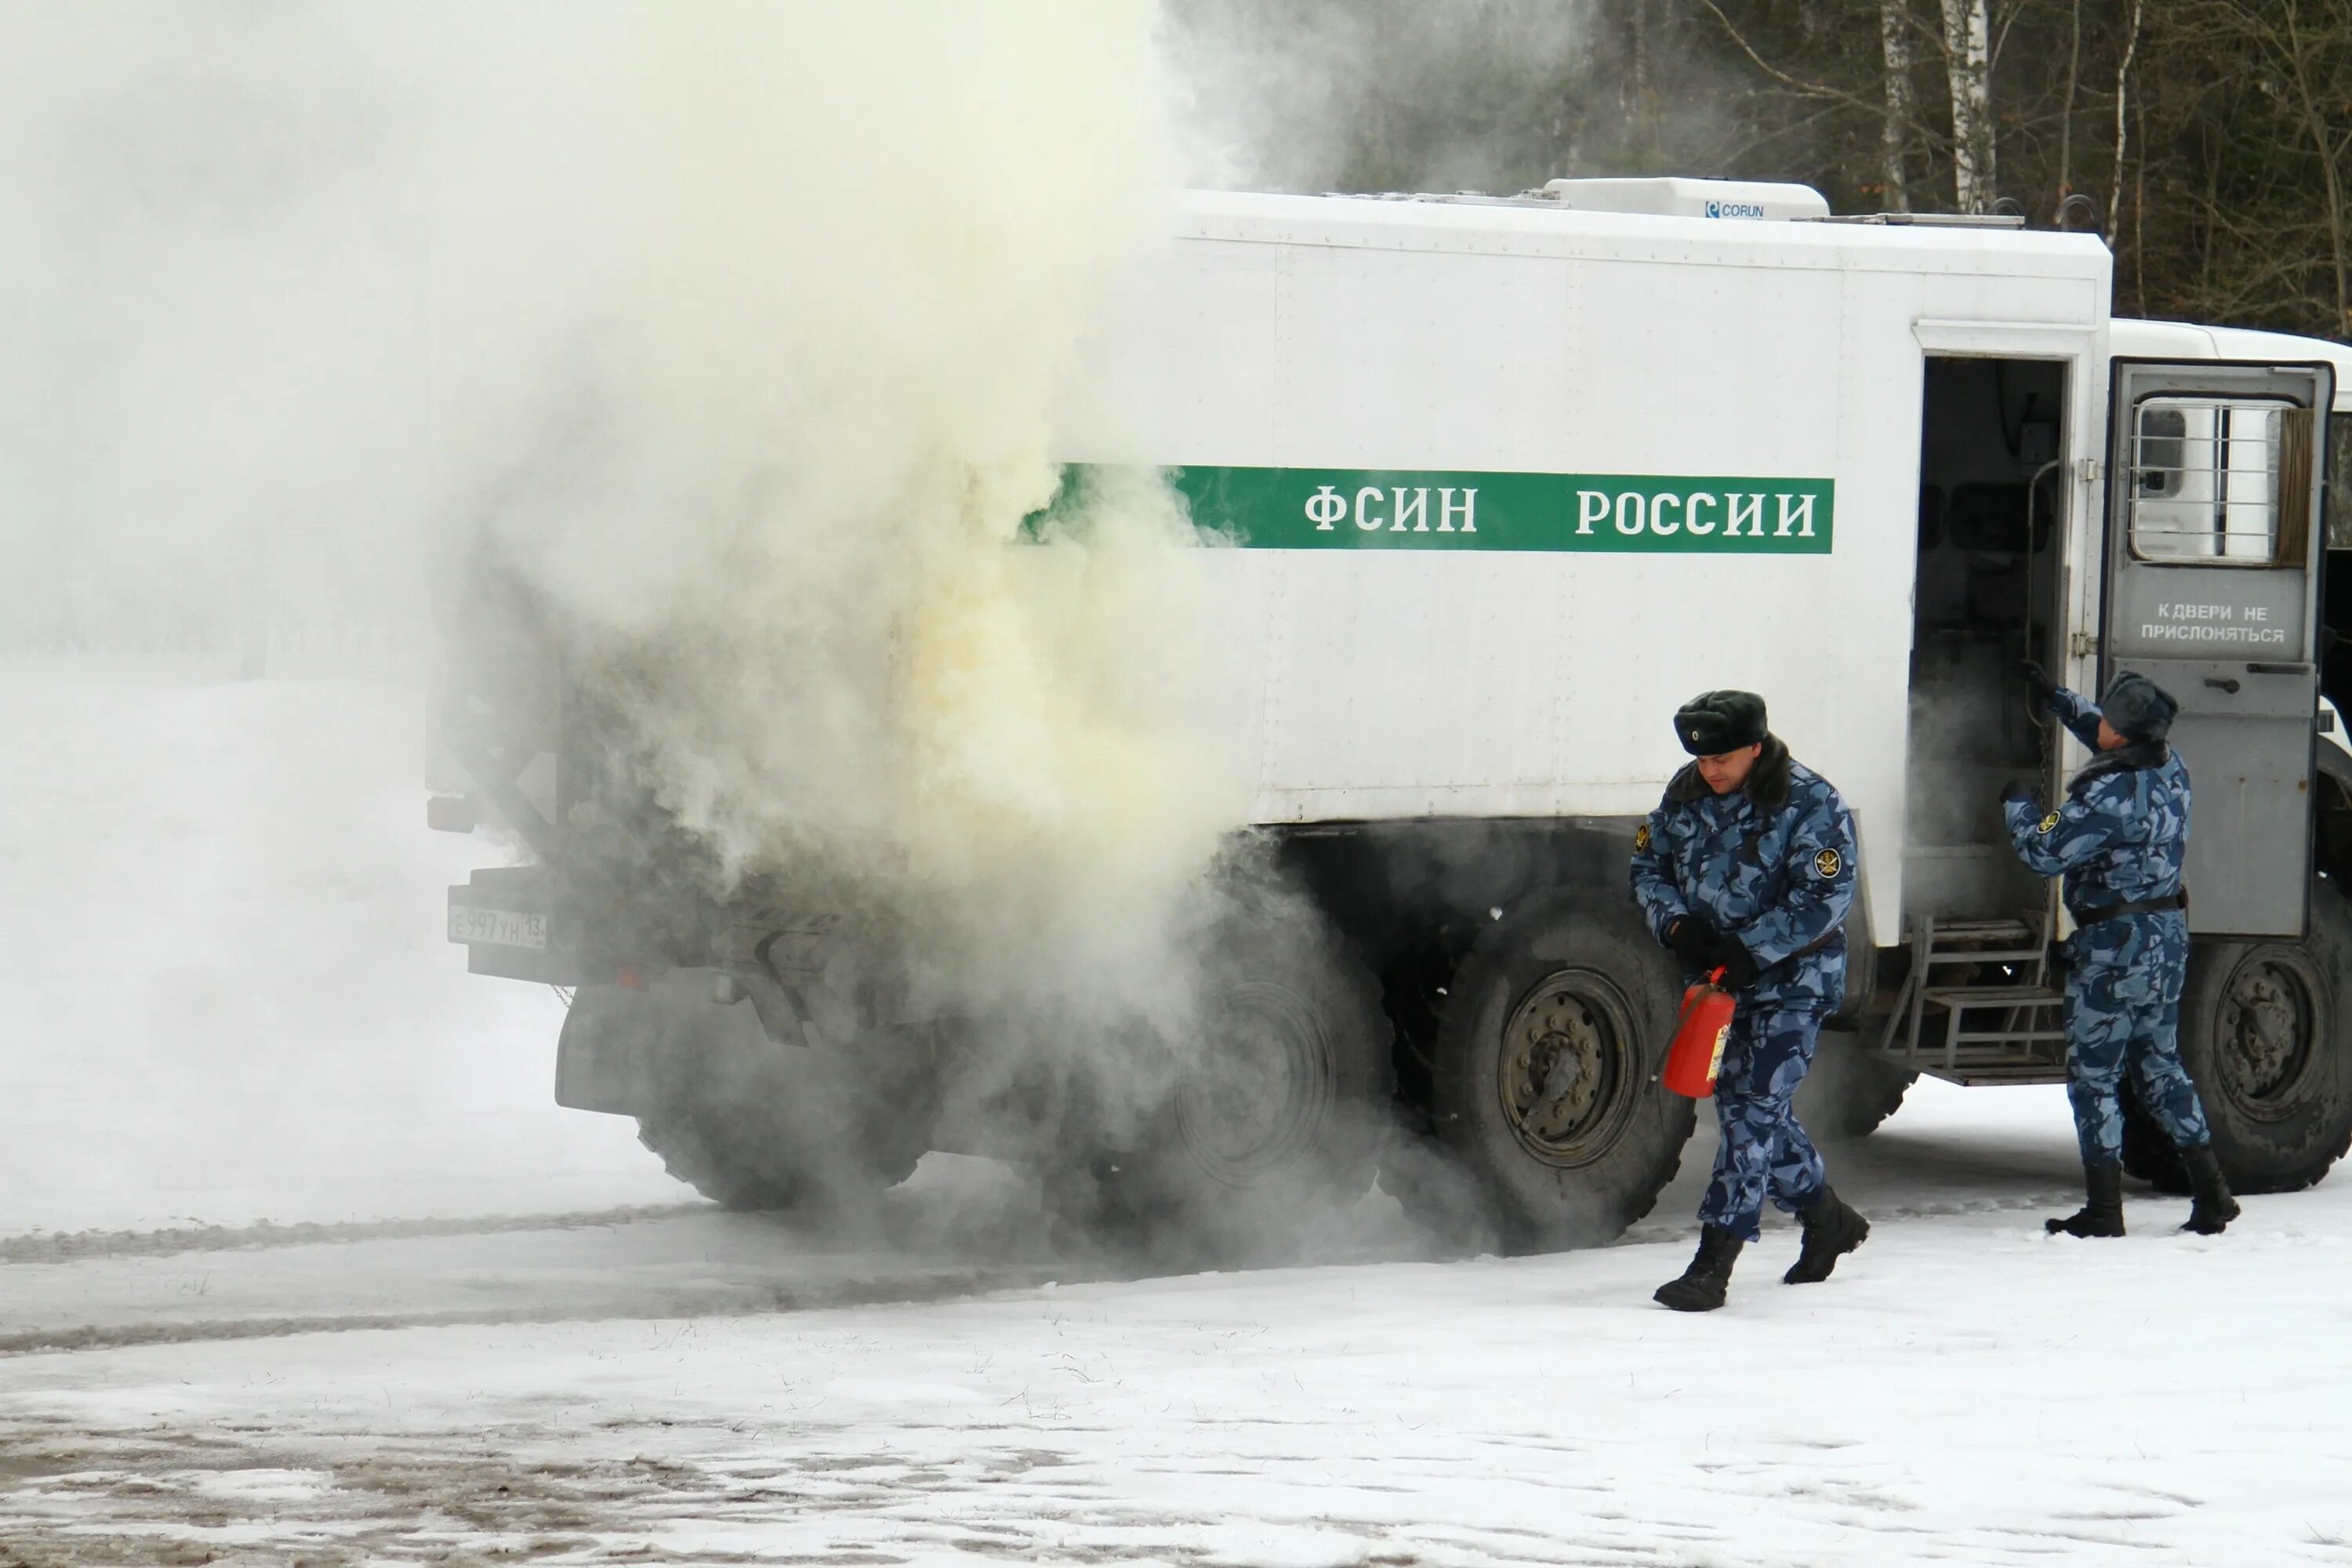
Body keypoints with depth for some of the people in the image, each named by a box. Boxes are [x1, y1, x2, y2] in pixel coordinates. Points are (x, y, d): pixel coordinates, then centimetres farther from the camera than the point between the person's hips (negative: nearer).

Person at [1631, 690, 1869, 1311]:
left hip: (1793, 979, -7)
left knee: (1752, 1108, -14)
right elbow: (1648, 865, 9)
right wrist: (1677, 924, -11)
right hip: (1721, 979, 7)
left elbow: (1826, 900, -21)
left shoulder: (1811, 804, -18)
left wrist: (1748, 949, -26)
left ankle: (1713, 1264, -18)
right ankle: (1828, 1219, 37)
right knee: (1745, 1107, 15)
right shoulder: (1686, 794, 1)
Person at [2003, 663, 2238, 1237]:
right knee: (2159, 1066, 18)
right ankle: (2211, 1195, 17)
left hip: (2115, 945, -8)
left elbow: (2045, 851, -20)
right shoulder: (2169, 770, 2)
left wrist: (2018, 804, -2)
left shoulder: (2111, 796, -25)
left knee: (2093, 1077, 2)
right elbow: (2110, 739, 23)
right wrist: (2056, 699, 31)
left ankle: (2103, 1212, 2)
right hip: (2169, 932, 8)